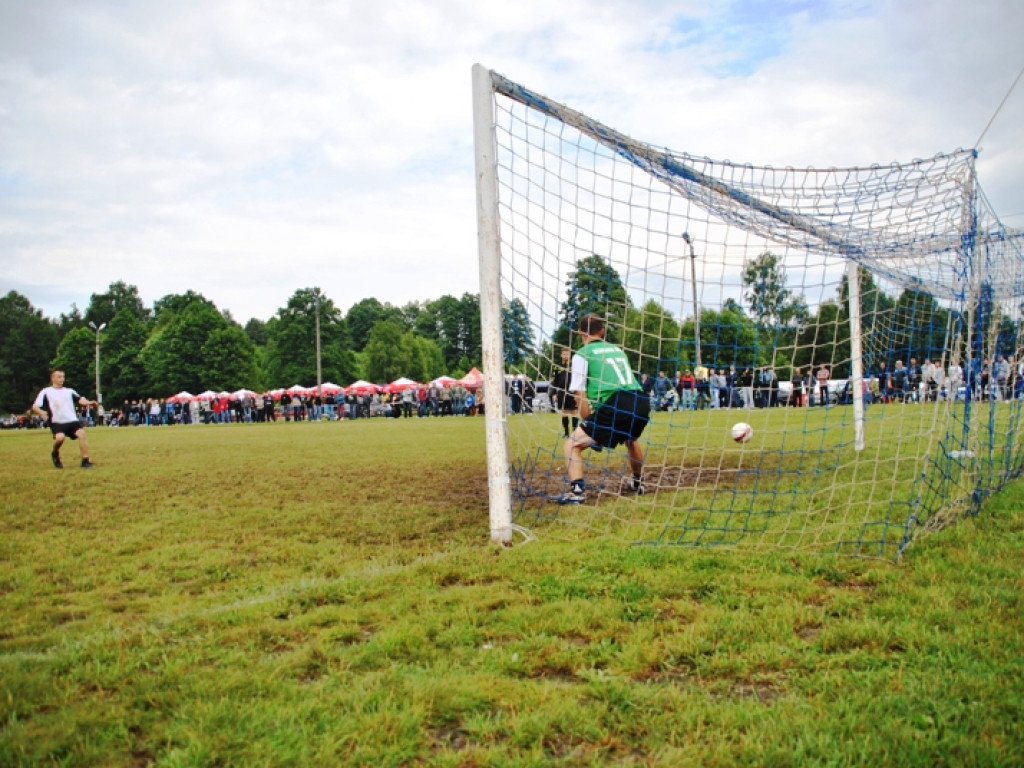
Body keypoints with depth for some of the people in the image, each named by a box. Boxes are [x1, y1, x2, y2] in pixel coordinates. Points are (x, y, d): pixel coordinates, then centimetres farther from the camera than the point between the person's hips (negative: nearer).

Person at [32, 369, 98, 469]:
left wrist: (89, 402, -19)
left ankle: (85, 461, -18)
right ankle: (55, 454, 6)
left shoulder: (69, 391, 20)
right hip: (57, 422, -3)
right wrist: (41, 412, -20)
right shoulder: (46, 392, 10)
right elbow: (35, 407, 3)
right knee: (60, 437, -29)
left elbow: (80, 399, 4)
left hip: (72, 420, 3)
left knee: (81, 434, -22)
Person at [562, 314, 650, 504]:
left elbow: (580, 395, -1)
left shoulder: (582, 354, 8)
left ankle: (577, 491, -14)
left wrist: (589, 426, 9)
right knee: (631, 439, 38)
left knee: (572, 444, 3)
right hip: (641, 402, 6)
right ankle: (638, 483, 50)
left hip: (616, 405, -6)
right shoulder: (617, 350, 26)